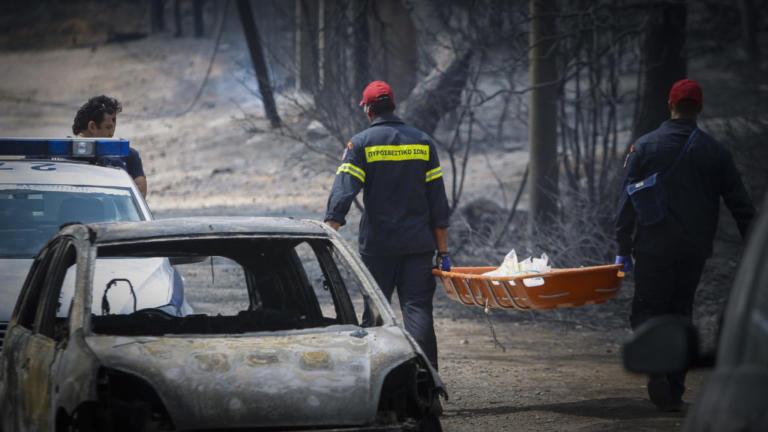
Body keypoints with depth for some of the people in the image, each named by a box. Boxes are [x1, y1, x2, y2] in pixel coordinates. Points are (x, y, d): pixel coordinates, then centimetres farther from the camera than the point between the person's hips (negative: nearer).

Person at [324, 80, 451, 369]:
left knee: (375, 312, 8)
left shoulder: (361, 144, -2)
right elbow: (438, 203, 7)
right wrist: (443, 251, 10)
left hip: (377, 246, -2)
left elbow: (342, 193, -13)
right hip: (419, 245, 2)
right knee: (418, 310, -1)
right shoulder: (422, 142, 7)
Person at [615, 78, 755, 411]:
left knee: (647, 309, 8)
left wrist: (623, 249, 3)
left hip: (653, 248, -2)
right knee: (681, 312, 12)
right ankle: (674, 392, 12)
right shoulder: (715, 152, 2)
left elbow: (627, 202, -1)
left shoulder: (644, 147, -1)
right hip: (694, 251, 2)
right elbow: (740, 204, 4)